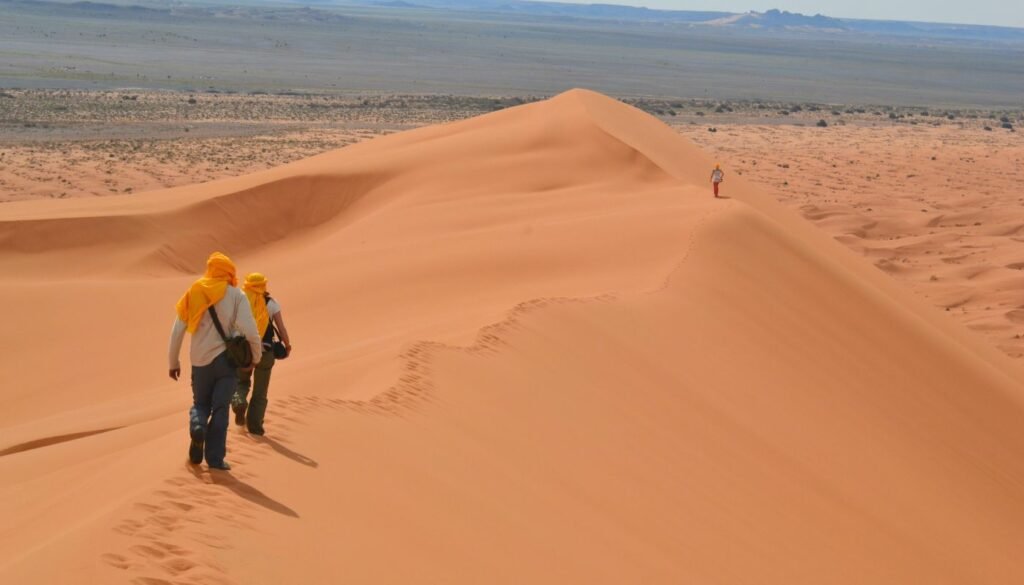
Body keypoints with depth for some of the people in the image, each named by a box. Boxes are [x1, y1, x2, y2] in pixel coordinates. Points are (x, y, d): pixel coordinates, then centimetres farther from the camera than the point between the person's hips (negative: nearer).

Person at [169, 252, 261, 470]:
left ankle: (197, 427, -14)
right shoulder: (235, 295, -3)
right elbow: (249, 331, -14)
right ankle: (215, 458, -3)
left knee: (200, 403, 19)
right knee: (220, 408, 4)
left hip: (200, 361, 2)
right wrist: (257, 356, 3)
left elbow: (177, 331, 5)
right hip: (226, 358, -2)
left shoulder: (193, 293, 5)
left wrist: (174, 362, 15)